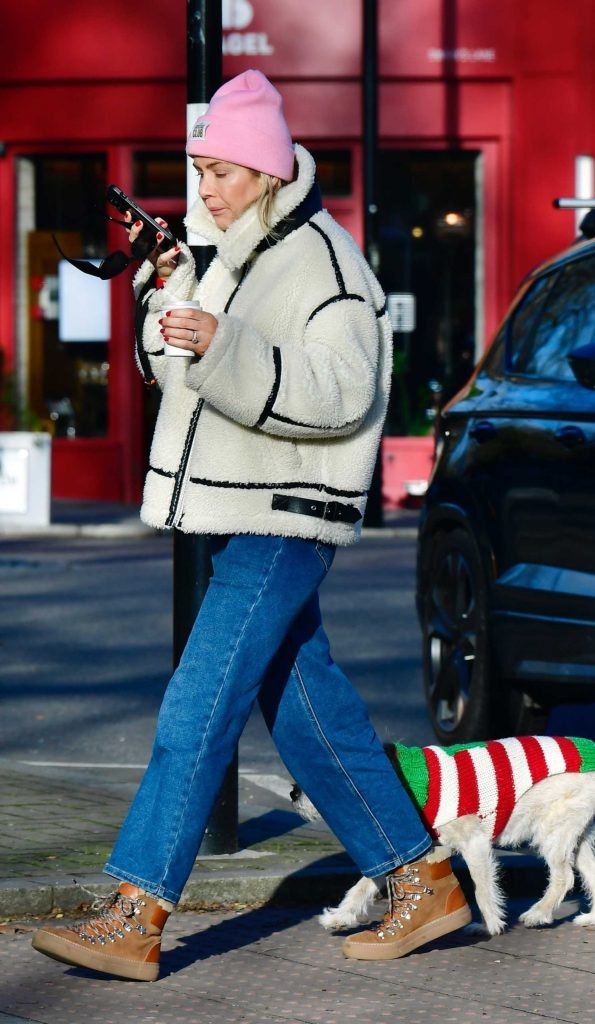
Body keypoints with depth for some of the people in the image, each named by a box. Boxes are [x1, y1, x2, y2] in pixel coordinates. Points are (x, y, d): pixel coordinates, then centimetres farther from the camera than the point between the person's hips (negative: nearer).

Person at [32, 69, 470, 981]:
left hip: (283, 526, -10)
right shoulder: (234, 255, 14)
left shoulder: (324, 264, -14)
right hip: (234, 519, 10)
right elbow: (173, 367, 19)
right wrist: (166, 293, 1)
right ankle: (424, 885, 21)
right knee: (309, 714, 12)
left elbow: (336, 393, -25)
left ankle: (135, 918, -15)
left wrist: (223, 350, -36)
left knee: (198, 711, -14)